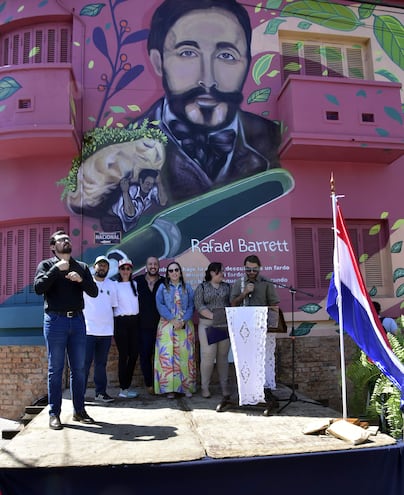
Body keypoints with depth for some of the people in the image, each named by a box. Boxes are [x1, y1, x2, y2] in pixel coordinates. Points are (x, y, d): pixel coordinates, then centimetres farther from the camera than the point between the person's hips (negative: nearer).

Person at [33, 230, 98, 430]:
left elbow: (93, 292, 5)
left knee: (78, 369, 7)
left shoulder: (82, 266, 13)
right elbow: (38, 288, -12)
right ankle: (54, 414, 10)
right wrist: (57, 269, -16)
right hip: (55, 320, -3)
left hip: (77, 320, 3)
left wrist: (81, 280, -12)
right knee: (55, 369, 2)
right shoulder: (46, 265, 4)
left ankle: (79, 410, 17)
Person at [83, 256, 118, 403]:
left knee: (101, 363, 11)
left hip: (106, 330, 4)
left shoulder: (112, 285, 12)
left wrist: (109, 321, 8)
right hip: (88, 330, -4)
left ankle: (101, 392, 18)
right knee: (85, 362, -3)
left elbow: (114, 305, 14)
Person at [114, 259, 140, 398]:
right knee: (123, 355, -3)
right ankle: (123, 389, 5)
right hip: (121, 321, -5)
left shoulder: (135, 284, 13)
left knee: (134, 354, 5)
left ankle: (127, 385, 17)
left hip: (134, 321, 5)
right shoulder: (115, 285, -3)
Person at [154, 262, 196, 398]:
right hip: (167, 325, -1)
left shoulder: (187, 287, 11)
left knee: (185, 355, 0)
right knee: (167, 355, -6)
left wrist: (183, 321, -12)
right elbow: (160, 305, -2)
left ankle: (187, 387, 7)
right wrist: (172, 320, -14)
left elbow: (191, 306, 4)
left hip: (185, 325, 1)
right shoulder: (162, 287, 9)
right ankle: (169, 388, -1)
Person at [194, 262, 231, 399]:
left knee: (223, 356, 6)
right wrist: (213, 316, -18)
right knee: (208, 356, -6)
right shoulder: (202, 287, 3)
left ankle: (224, 387, 14)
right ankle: (205, 387, 7)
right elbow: (199, 306, -7)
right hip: (207, 325, -3)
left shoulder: (227, 287, 13)